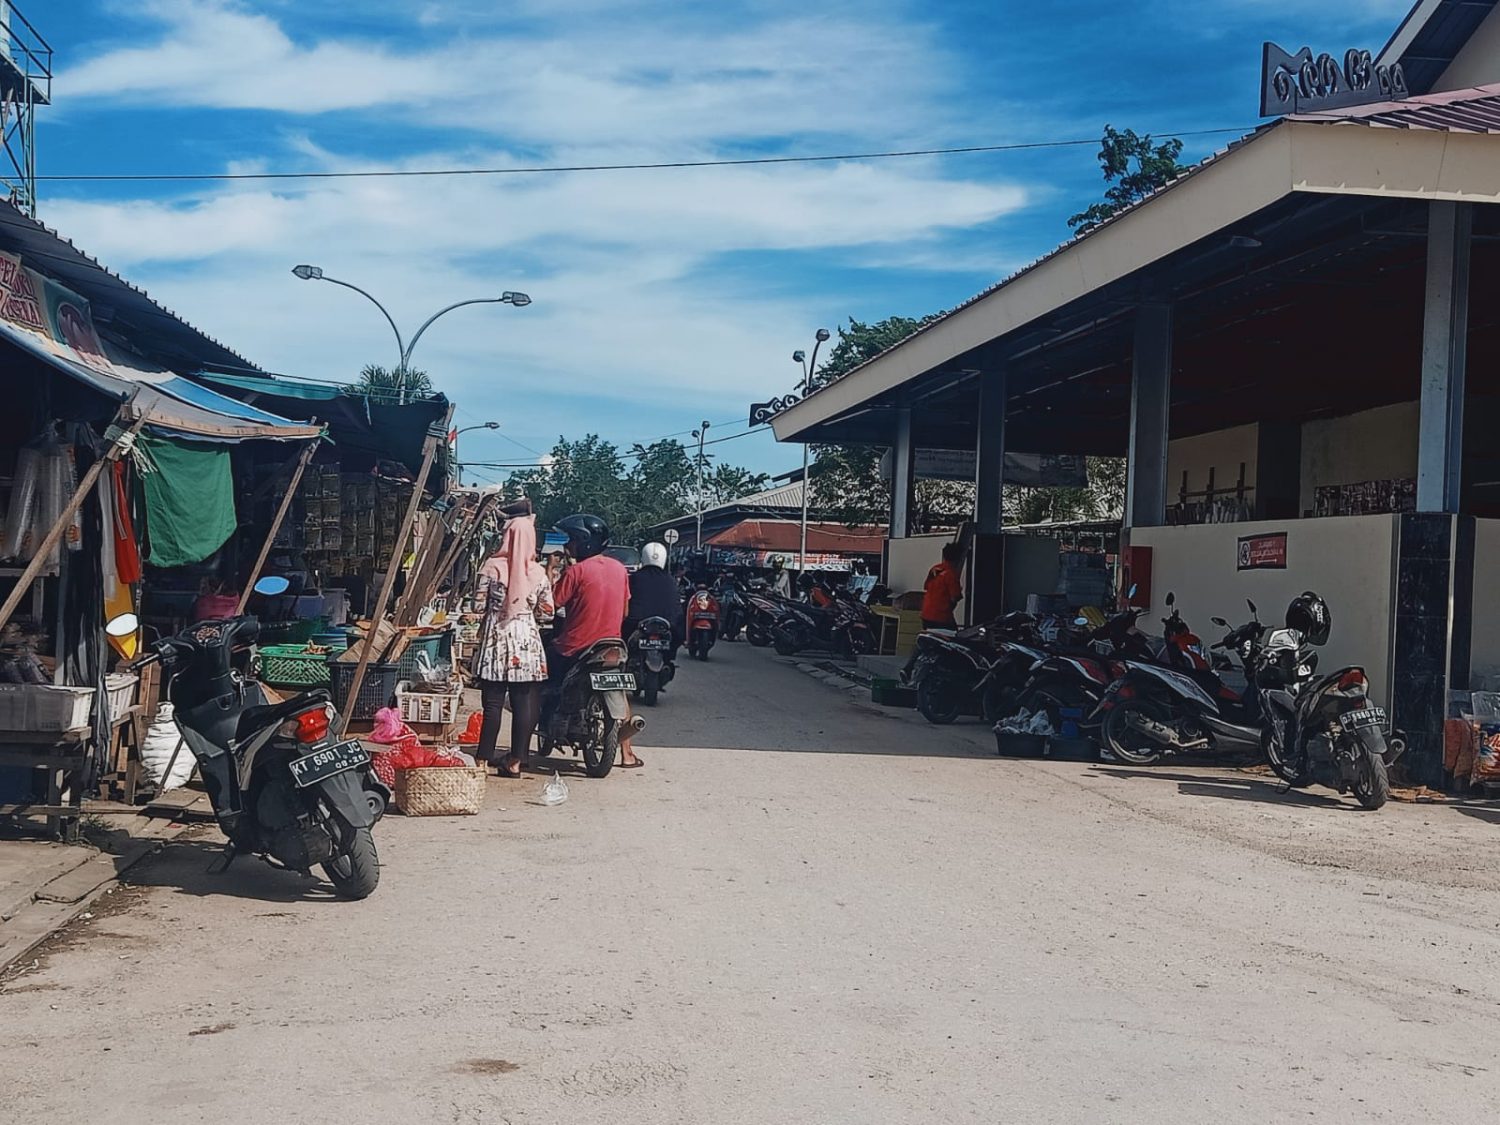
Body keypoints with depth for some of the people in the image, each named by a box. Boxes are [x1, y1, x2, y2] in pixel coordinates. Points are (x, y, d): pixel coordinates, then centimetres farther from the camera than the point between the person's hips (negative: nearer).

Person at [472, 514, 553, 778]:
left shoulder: (492, 566, -6)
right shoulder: (538, 571, 1)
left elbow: (480, 604, -5)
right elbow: (546, 609, 6)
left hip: (496, 638, -1)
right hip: (527, 640, 1)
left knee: (493, 703, 3)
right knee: (525, 704, 5)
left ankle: (484, 758, 5)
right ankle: (515, 761, 9)